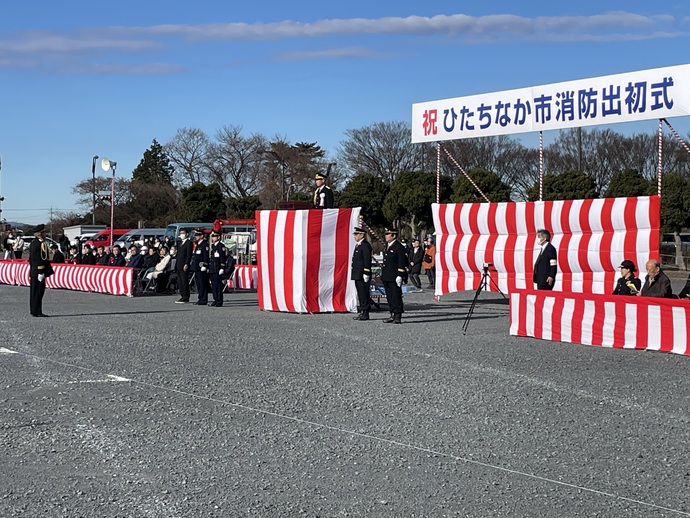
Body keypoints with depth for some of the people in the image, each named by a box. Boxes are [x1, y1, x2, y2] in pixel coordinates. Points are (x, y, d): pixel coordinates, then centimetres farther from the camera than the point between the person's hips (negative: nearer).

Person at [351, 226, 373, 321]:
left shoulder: (365, 245, -12)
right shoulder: (358, 245, 20)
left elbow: (367, 260, -17)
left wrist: (366, 274, -21)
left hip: (362, 275, -10)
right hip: (357, 275, 10)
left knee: (364, 295, -8)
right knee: (360, 295, 13)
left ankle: (365, 314, -6)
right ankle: (361, 312, 17)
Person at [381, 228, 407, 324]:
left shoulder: (399, 247, -10)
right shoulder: (388, 247, 17)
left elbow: (401, 263, -13)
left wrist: (399, 276, -18)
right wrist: (383, 275, 21)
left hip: (394, 278, -9)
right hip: (386, 278, 9)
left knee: (396, 297, -5)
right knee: (389, 297, 11)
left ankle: (398, 317, -2)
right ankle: (393, 315, 17)